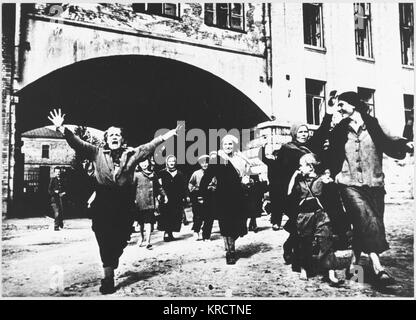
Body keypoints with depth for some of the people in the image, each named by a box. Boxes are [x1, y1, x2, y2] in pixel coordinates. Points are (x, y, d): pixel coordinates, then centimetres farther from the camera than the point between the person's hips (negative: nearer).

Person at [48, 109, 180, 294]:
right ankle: (108, 277, 11)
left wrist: (169, 134, -9)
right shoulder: (97, 153, 6)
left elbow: (149, 147, -1)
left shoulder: (131, 154, 6)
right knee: (105, 242, -1)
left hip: (124, 207, 1)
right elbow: (78, 144, -1)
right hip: (102, 206, -1)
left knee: (120, 241, 10)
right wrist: (62, 128, -13)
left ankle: (111, 267, 39)